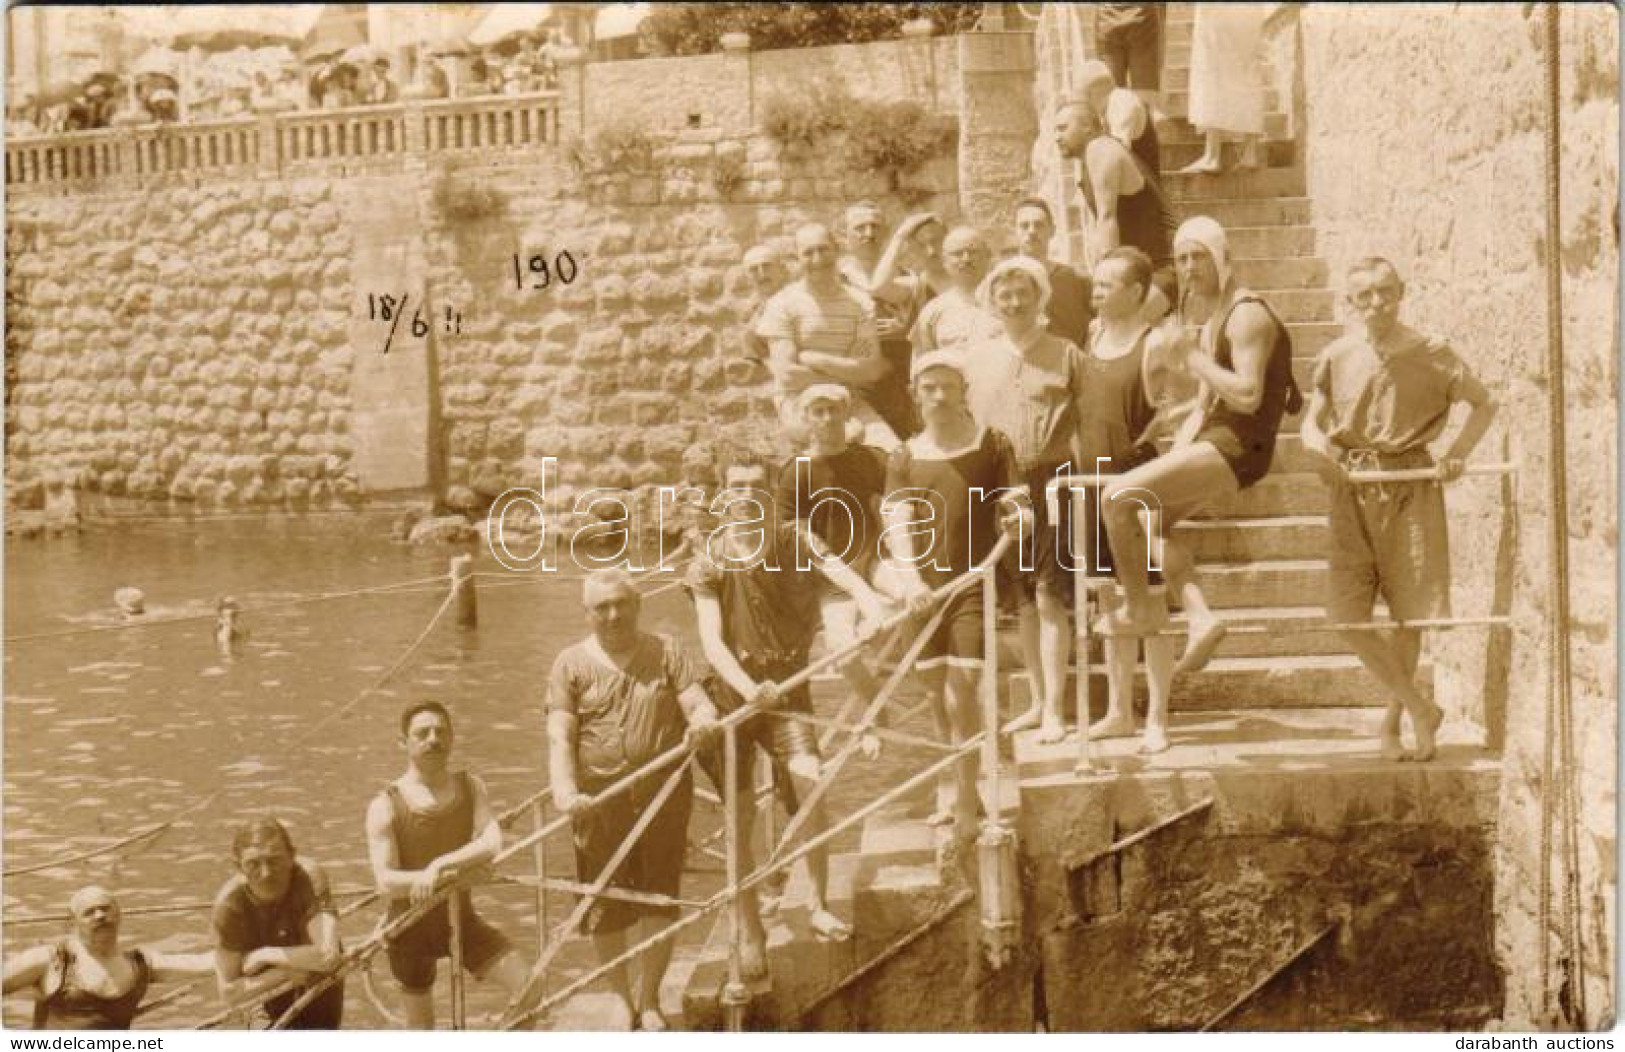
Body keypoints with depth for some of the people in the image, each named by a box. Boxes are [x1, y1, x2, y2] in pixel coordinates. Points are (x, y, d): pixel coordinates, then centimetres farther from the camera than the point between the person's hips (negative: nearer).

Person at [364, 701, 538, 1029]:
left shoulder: (470, 787, -5)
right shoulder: (385, 807, -15)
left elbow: (491, 844, -21)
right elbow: (385, 882, -23)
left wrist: (440, 865, -35)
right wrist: (433, 878, -41)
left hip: (461, 919, 2)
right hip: (410, 929, -2)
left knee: (528, 988, -12)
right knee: (421, 1026, 11)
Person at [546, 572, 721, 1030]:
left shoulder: (666, 652, 7)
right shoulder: (571, 664, 2)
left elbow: (699, 704, -1)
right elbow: (560, 735, -7)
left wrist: (704, 721, -26)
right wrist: (565, 790, -23)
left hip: (663, 795, 1)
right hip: (599, 800, -1)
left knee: (659, 898, 5)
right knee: (605, 905, 6)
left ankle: (650, 997, 23)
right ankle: (621, 995, 29)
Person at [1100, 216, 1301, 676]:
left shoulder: (1247, 314, -12)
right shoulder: (1211, 319, 19)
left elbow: (1248, 396, -24)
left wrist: (1194, 359, -15)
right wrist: (1177, 447, 8)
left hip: (1236, 448, -11)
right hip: (1216, 441, 11)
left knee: (1117, 497, -16)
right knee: (1149, 522, 12)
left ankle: (1137, 610, -3)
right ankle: (1200, 617, 1)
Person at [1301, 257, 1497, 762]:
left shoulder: (1431, 354, -2)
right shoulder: (1337, 356, 2)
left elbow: (1484, 404, 7)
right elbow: (1312, 423, 10)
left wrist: (1458, 452, -7)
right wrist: (1319, 443, -13)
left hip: (1412, 488, -1)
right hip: (1354, 489, 1)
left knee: (1408, 613, 4)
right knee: (1345, 611, -9)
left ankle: (1393, 720, 24)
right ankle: (1420, 710, 3)